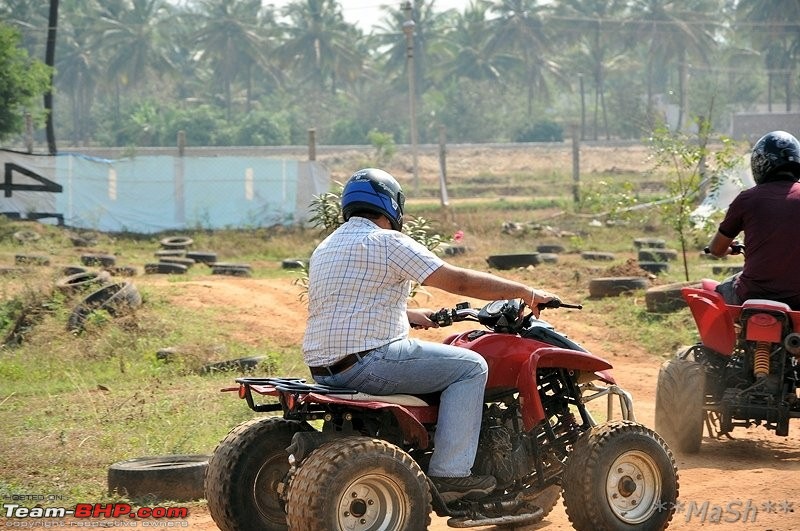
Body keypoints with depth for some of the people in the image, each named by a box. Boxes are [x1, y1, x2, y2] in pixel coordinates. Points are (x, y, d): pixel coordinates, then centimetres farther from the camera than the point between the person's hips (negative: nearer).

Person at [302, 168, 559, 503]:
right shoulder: (387, 242, -8)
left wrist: (409, 315, 36)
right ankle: (450, 473, -7)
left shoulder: (325, 249, 18)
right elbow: (459, 281, -10)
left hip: (323, 368, 9)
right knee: (470, 366, -1)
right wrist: (526, 293, -2)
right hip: (367, 362, -9)